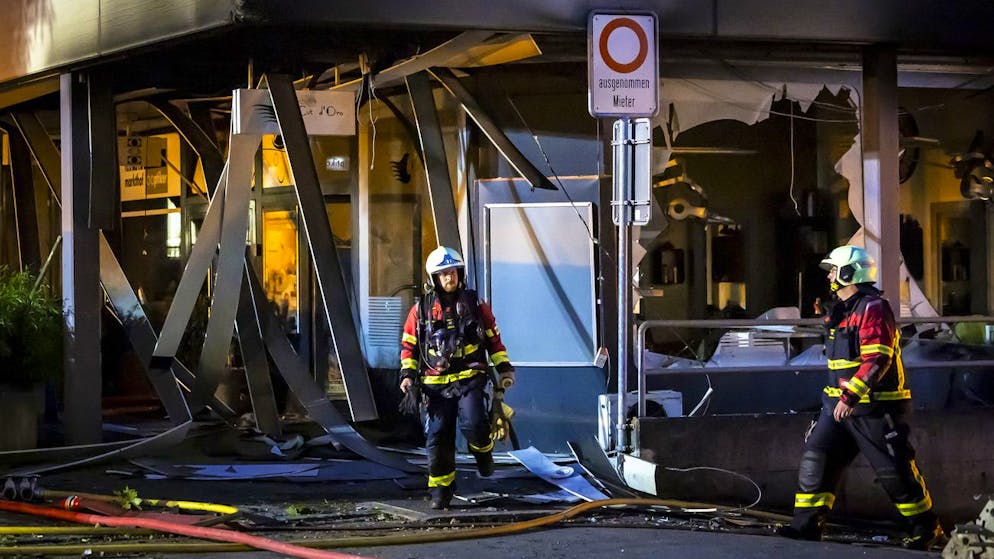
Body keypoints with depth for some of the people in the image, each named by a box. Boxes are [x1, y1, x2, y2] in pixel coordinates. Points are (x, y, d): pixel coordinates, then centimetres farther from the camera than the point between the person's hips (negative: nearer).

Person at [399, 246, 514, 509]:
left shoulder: (475, 304, 7)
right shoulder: (421, 309, 7)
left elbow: (493, 338, 14)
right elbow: (408, 344, 13)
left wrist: (504, 368, 8)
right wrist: (408, 374, 2)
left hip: (470, 378, -1)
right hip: (436, 384, 2)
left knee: (473, 424, -24)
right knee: (438, 437, -1)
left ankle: (483, 452, 9)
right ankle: (440, 488, 10)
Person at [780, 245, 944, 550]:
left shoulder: (872, 308, -17)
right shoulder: (841, 310, 15)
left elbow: (877, 360, -25)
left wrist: (850, 396, -29)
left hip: (875, 407, -9)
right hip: (841, 402, 9)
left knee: (894, 469, -2)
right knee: (816, 457, 0)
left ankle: (926, 528, 13)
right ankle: (808, 523, 4)